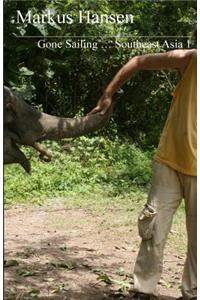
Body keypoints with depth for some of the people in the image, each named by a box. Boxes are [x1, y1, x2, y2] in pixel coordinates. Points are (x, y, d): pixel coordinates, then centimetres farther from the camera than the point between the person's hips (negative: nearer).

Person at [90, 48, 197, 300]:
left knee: (196, 237, 8)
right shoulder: (189, 60, -7)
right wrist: (107, 95, 10)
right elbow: (139, 62, 6)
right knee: (154, 229, 5)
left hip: (195, 170, -1)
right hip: (169, 162, 1)